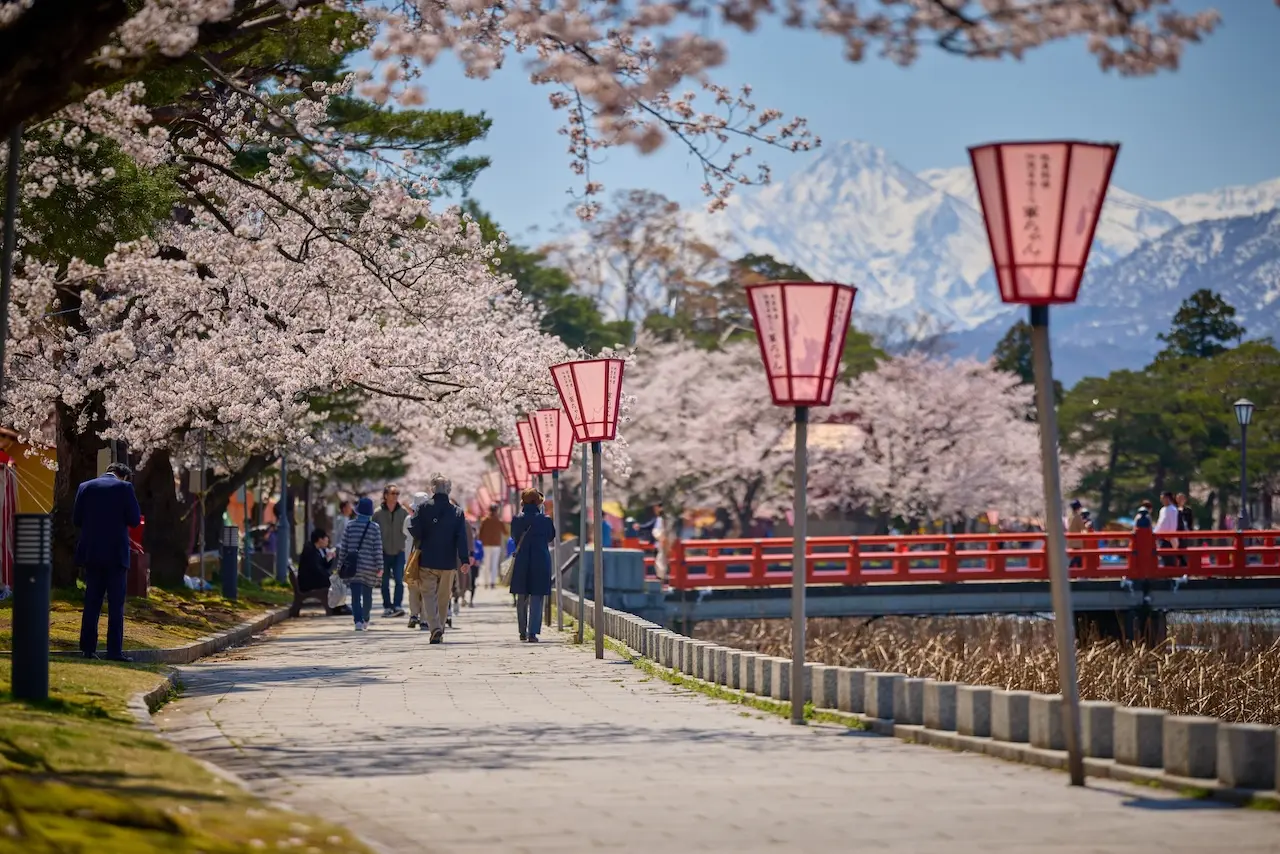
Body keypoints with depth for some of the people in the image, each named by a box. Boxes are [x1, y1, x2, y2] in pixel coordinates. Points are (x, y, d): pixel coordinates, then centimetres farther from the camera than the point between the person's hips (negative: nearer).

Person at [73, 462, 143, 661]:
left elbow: (76, 519, 6)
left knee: (91, 602, 9)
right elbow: (135, 520, -6)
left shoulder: (85, 487, 5)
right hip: (116, 553, -4)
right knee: (116, 604, 1)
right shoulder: (124, 487, -6)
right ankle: (114, 650, -2)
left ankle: (88, 648, 8)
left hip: (91, 553, 4)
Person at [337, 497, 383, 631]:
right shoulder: (374, 527, -4)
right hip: (369, 566, 0)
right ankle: (366, 621, 28)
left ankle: (358, 621, -18)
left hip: (353, 566, 0)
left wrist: (340, 563, 11)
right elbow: (378, 549, -4)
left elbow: (343, 547, 2)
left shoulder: (350, 525, -1)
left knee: (355, 595, -3)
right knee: (367, 595, 15)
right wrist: (379, 567, 1)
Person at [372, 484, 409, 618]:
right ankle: (387, 607, 13)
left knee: (399, 580, -9)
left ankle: (398, 606, -9)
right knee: (385, 582, 6)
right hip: (384, 552, 0)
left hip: (399, 552, 0)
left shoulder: (403, 512, 2)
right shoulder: (378, 513, -2)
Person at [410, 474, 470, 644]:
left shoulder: (424, 508, -7)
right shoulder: (457, 512, -1)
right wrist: (465, 560, -4)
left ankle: (435, 628, -20)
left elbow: (416, 532, -8)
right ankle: (439, 632, 18)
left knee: (429, 595, 0)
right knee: (443, 597, 13)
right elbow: (462, 538, -5)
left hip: (428, 561, -2)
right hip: (448, 562, 2)